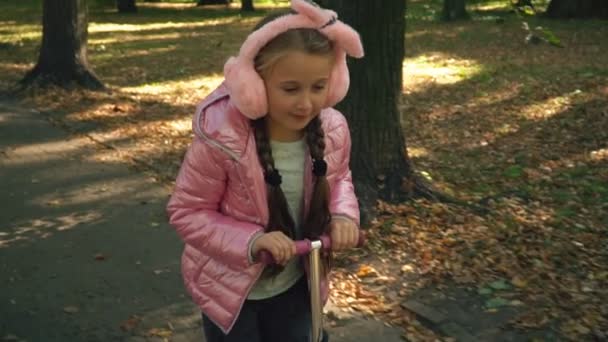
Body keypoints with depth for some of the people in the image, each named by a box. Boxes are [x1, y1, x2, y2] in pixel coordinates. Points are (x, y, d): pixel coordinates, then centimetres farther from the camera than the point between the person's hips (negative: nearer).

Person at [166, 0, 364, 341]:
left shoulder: (333, 129, -15)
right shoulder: (221, 138, -29)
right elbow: (186, 212, -19)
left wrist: (343, 213, -17)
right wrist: (251, 241, -32)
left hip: (295, 285, 4)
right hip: (231, 288, -4)